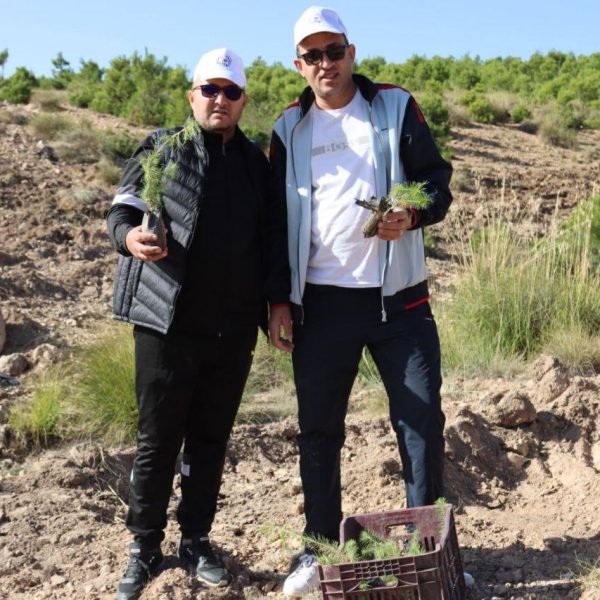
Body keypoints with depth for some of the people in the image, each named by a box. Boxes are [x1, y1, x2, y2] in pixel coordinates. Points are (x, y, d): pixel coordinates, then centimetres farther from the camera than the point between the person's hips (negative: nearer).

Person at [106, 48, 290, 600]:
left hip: (234, 327, 3)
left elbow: (273, 234, 15)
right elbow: (123, 208, 1)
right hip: (168, 321, -3)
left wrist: (278, 299, 7)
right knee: (157, 440, 3)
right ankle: (145, 547, 18)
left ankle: (197, 540, 24)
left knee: (211, 440, 10)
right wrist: (130, 236, -22)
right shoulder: (161, 148, 4)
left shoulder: (255, 161, 13)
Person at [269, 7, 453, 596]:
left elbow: (437, 180, 4)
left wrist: (412, 216, -18)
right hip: (322, 303, 2)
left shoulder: (395, 106, 5)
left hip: (398, 297, -1)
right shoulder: (289, 128, 9)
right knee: (318, 430, 7)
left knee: (423, 419, 2)